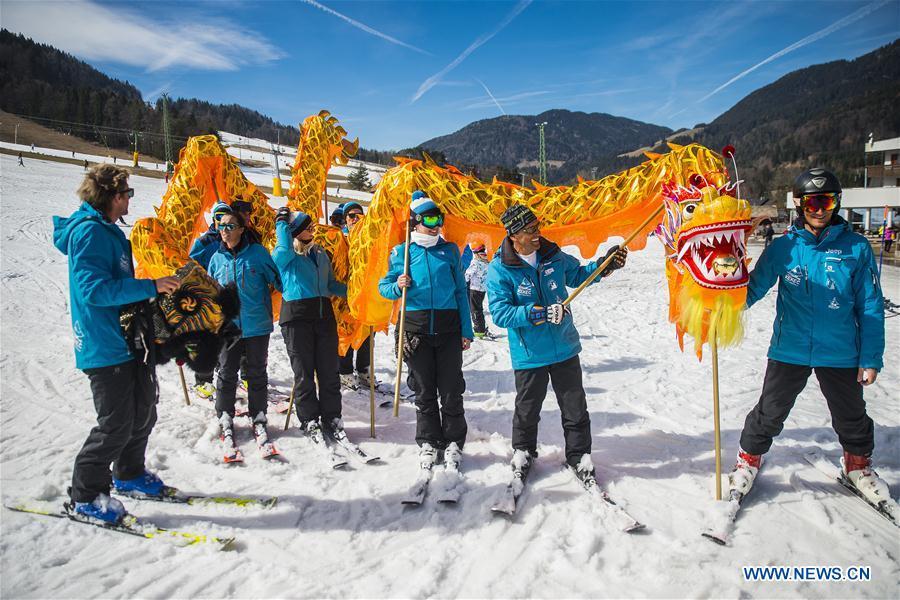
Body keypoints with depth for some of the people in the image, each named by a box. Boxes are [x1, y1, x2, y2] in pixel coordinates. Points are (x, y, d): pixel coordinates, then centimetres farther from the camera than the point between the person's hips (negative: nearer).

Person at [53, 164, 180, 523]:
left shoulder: (108, 231, 15)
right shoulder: (89, 232, -16)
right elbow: (94, 289, -25)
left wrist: (147, 301, 19)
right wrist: (150, 287, -26)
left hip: (130, 341, 10)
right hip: (104, 348, -10)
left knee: (144, 413, 17)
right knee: (116, 425, -3)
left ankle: (129, 474, 36)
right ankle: (85, 496, 14)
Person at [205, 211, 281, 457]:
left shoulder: (257, 252, -5)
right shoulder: (217, 258, 6)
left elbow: (276, 278, 4)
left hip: (257, 325, -2)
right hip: (227, 326, 2)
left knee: (257, 374, 8)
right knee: (226, 374, 7)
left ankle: (259, 420, 20)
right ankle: (225, 421, 20)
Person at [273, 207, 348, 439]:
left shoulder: (320, 252, 17)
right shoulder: (283, 255, 1)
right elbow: (284, 249, -24)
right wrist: (282, 221, -12)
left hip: (324, 314, 5)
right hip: (296, 317, -5)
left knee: (329, 369, 5)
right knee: (304, 371, 3)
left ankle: (331, 418, 16)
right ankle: (309, 420, 15)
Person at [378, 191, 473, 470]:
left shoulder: (449, 250, 7)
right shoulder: (401, 252, 5)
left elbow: (460, 290, 8)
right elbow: (384, 286, 8)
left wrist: (466, 330, 3)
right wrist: (397, 287, -16)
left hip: (448, 328, 0)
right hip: (415, 329, 0)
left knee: (451, 390, 3)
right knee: (424, 390, 9)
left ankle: (453, 442, 18)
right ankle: (429, 442, 24)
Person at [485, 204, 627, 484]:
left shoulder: (553, 255, -1)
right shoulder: (499, 269, -14)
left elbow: (577, 275, 18)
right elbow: (500, 313, -21)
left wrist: (604, 266, 2)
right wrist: (539, 313, -31)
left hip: (565, 348, 3)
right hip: (529, 354, -3)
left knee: (575, 408, 12)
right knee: (527, 410, 15)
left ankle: (579, 456, 31)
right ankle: (523, 451, 40)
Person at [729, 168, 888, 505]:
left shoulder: (856, 248, -4)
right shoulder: (783, 247, -4)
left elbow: (871, 307, -1)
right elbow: (754, 288, -1)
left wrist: (871, 358, -2)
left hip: (841, 353, 1)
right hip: (789, 350, -1)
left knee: (851, 416, 20)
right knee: (770, 413, 9)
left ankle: (858, 464, 46)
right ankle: (749, 459, 32)